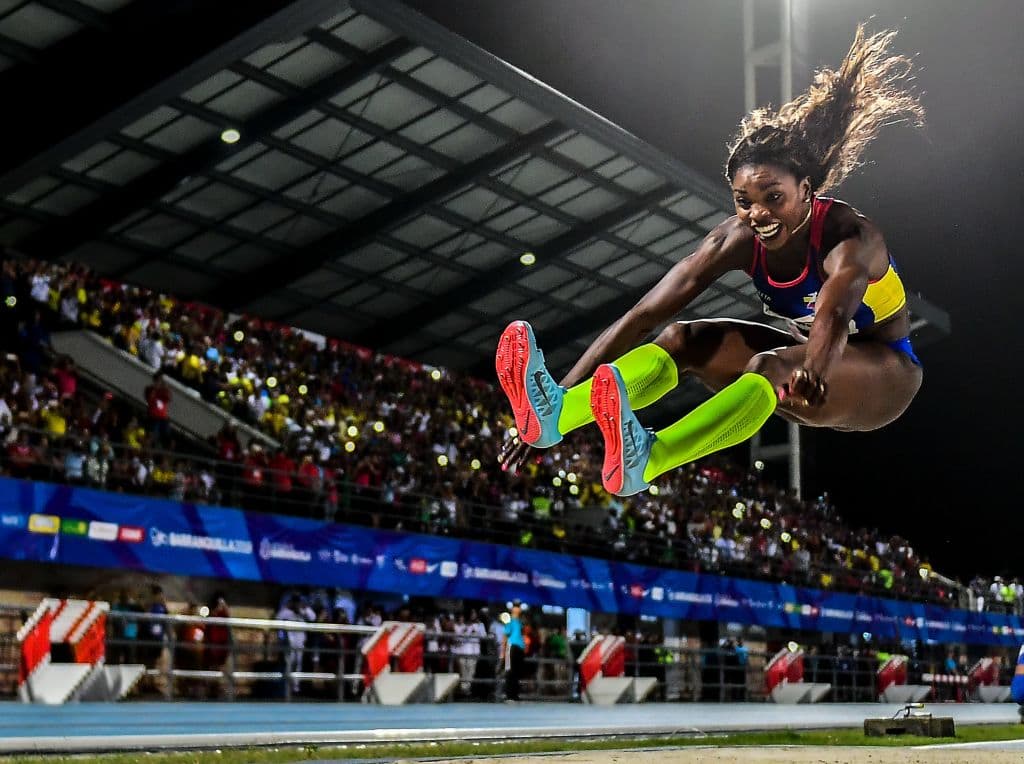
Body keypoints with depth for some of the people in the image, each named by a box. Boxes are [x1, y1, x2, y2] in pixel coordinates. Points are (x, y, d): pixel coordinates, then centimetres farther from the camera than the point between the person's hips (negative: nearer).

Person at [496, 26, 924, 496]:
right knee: (684, 340, -18)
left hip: (884, 373, -5)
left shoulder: (849, 236, -27)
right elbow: (644, 314, -22)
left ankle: (644, 460, -63)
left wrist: (813, 369, -73)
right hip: (815, 358, 6)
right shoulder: (740, 239, -14)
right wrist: (565, 396, -29)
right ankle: (555, 410, -42)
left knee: (771, 366, -37)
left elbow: (835, 314, -50)